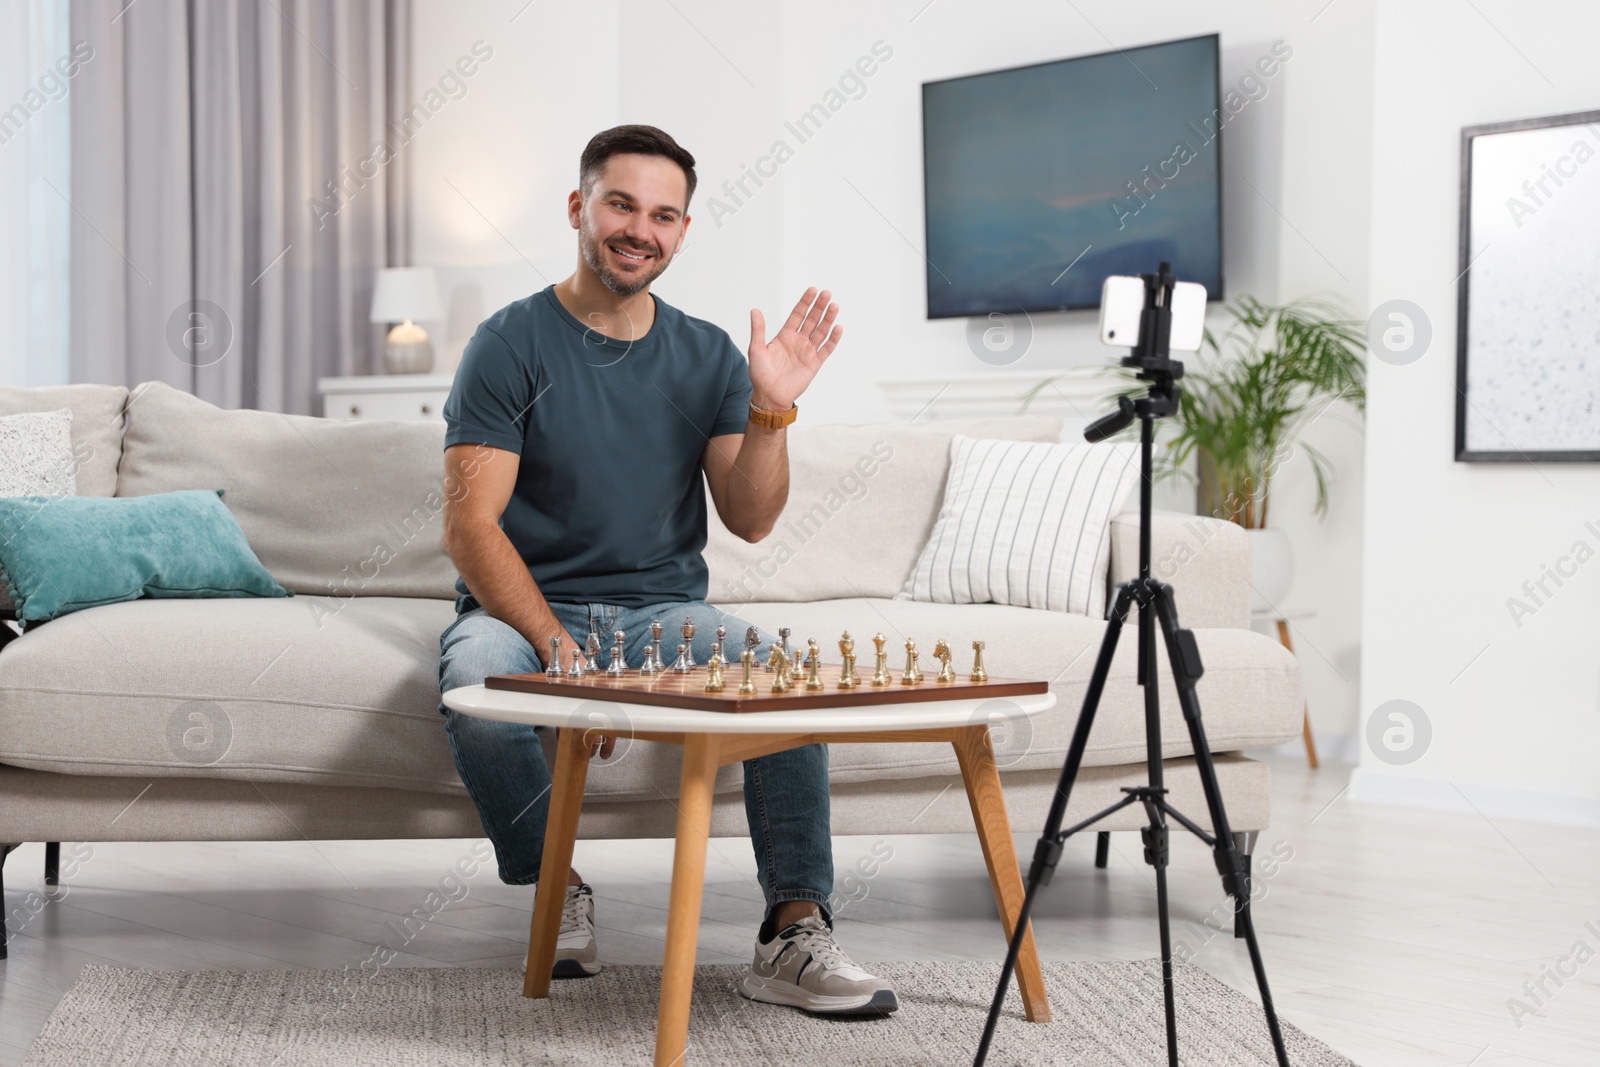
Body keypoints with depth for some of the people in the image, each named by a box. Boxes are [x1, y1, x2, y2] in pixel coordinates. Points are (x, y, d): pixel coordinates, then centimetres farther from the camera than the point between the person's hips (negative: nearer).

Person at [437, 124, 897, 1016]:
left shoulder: (708, 357, 7)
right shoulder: (513, 344, -5)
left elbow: (749, 520, 1)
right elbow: (471, 526, -12)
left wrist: (772, 409, -16)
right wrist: (563, 654, -24)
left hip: (664, 607, 3)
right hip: (527, 608, -3)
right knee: (476, 679, -35)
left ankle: (795, 936, -25)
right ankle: (559, 891, -10)